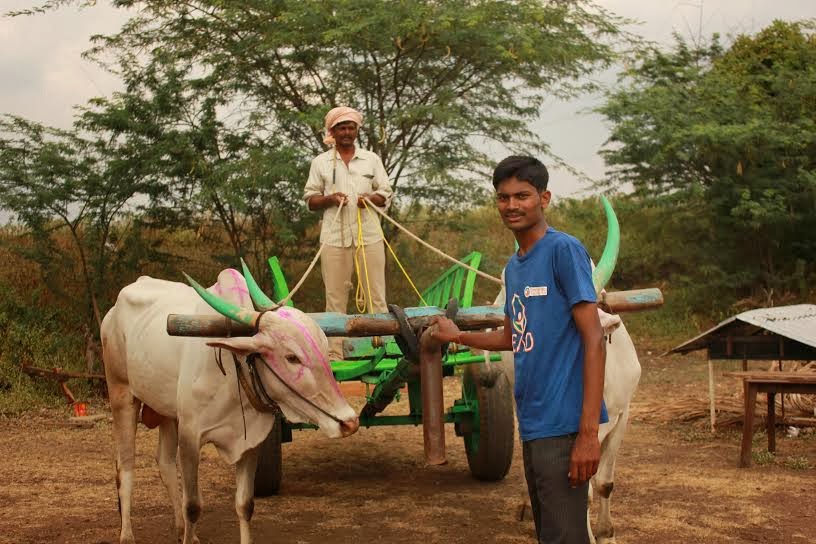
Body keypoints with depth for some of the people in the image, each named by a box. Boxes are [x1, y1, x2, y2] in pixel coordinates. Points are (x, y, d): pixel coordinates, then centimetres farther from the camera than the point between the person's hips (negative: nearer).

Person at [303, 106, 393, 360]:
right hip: (334, 237, -1)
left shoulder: (372, 159, 14)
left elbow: (386, 195, 14)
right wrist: (328, 199, -10)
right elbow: (310, 200, 11)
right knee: (335, 296, 1)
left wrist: (371, 198, -8)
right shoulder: (321, 162, 11)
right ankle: (334, 352, 4)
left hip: (369, 235, 1)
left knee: (375, 295, -1)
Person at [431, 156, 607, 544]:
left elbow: (594, 340, -14)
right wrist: (458, 336, 24)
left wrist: (589, 432, -19)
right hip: (531, 424, 8)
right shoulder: (513, 267, 15)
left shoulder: (564, 250, -9)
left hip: (562, 424, -8)